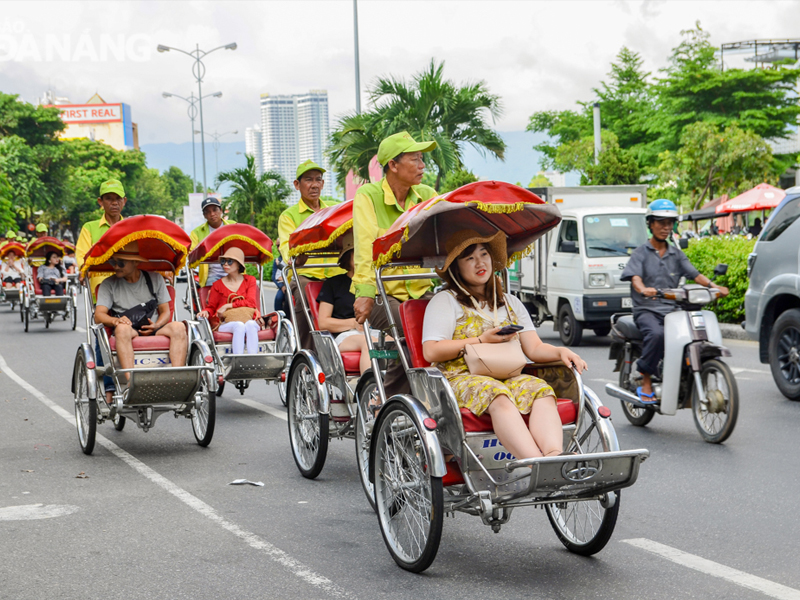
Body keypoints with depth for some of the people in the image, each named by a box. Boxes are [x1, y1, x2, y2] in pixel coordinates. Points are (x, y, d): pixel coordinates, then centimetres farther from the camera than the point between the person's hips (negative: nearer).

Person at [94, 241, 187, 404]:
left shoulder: (155, 279, 12)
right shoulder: (109, 285, 7)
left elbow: (165, 311, 11)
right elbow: (98, 316, -4)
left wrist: (156, 326, -12)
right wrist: (116, 320, -28)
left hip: (152, 330, 2)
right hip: (128, 334, -2)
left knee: (178, 327, -28)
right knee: (122, 328, -38)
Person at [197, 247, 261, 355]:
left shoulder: (250, 280, 14)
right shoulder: (218, 285, 14)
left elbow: (250, 302, -1)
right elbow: (211, 307, 14)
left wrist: (228, 306, -9)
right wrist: (206, 312, -11)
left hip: (249, 321, 1)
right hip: (227, 324, -1)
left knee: (250, 325, -36)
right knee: (239, 326, -36)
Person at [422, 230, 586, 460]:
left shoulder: (510, 303, 25)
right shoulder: (445, 301, 9)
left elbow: (534, 348, 14)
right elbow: (431, 351, -6)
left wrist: (561, 352, -8)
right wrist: (481, 341, -7)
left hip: (508, 378, 5)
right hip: (461, 378, -5)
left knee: (541, 391, -29)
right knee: (497, 395, -38)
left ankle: (554, 456, -55)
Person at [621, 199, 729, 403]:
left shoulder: (676, 254, 20)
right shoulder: (641, 252, 6)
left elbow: (694, 274, 8)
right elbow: (635, 277, -11)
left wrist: (714, 286, -11)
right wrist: (643, 289, -34)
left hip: (672, 309, 4)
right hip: (646, 310, -4)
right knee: (656, 334, -36)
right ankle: (646, 383, -23)